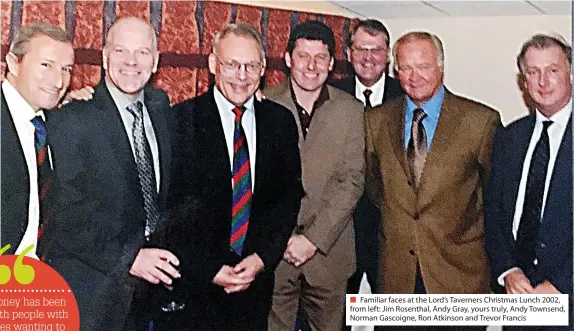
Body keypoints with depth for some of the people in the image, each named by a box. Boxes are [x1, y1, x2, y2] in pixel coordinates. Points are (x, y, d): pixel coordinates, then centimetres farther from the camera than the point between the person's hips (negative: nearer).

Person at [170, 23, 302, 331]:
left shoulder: (281, 121, 3)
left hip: (257, 276, 3)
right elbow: (172, 204, -10)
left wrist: (262, 257, -6)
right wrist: (209, 269, -13)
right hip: (194, 282, -3)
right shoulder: (182, 119, -9)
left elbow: (289, 195, 5)